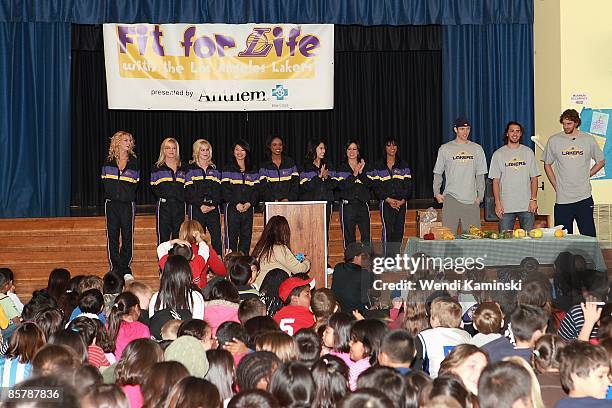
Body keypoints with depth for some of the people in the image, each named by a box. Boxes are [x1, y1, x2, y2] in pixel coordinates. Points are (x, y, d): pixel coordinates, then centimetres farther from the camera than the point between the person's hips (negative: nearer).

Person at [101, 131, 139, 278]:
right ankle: (115, 269, 7)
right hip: (111, 203, 1)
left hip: (127, 204, -1)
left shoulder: (134, 162, 5)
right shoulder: (108, 162, 6)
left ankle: (125, 270, 8)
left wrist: (129, 196, -1)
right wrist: (109, 194, 0)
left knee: (127, 237, 0)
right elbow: (104, 182, 10)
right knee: (112, 236, 1)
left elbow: (136, 184, 8)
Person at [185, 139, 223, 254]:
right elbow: (188, 192, -3)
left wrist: (213, 204, -8)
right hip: (196, 209, -2)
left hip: (213, 209, 2)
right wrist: (200, 205, -13)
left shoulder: (214, 169, 15)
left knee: (217, 238, -5)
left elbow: (219, 190, 9)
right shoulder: (190, 169, 5)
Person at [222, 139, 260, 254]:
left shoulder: (253, 171, 14)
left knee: (247, 236, 3)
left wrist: (249, 203, -9)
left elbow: (256, 190, 8)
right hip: (232, 208, -3)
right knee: (231, 236, -6)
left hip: (248, 208, 3)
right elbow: (225, 190, -4)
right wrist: (236, 204, -15)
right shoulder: (228, 169, 4)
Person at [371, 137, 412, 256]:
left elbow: (408, 185, 6)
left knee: (399, 230, -1)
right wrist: (388, 199, -11)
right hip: (386, 203, -2)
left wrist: (402, 200, -9)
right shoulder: (379, 167, 7)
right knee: (388, 230, -12)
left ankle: (395, 257, 6)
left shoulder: (404, 166, 11)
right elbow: (377, 187, 1)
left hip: (401, 203, 2)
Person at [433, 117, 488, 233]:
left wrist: (480, 196, 5)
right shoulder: (445, 149, 7)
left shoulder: (477, 149, 11)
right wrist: (436, 193, 3)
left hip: (471, 199, 1)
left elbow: (480, 175, 12)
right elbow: (437, 173, 12)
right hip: (451, 197, -1)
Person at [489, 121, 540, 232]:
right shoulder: (498, 154, 5)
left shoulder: (528, 152, 10)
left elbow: (534, 178, 9)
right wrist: (497, 203, -6)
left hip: (526, 206, 1)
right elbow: (495, 181, 3)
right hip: (506, 207, -1)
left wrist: (534, 199, -2)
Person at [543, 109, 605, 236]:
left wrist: (587, 175, 5)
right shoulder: (554, 141, 4)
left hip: (584, 198, 0)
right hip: (562, 199, 0)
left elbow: (600, 161, 17)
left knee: (589, 235, 0)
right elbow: (547, 165, 12)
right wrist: (556, 187, 4)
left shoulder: (589, 140, 5)